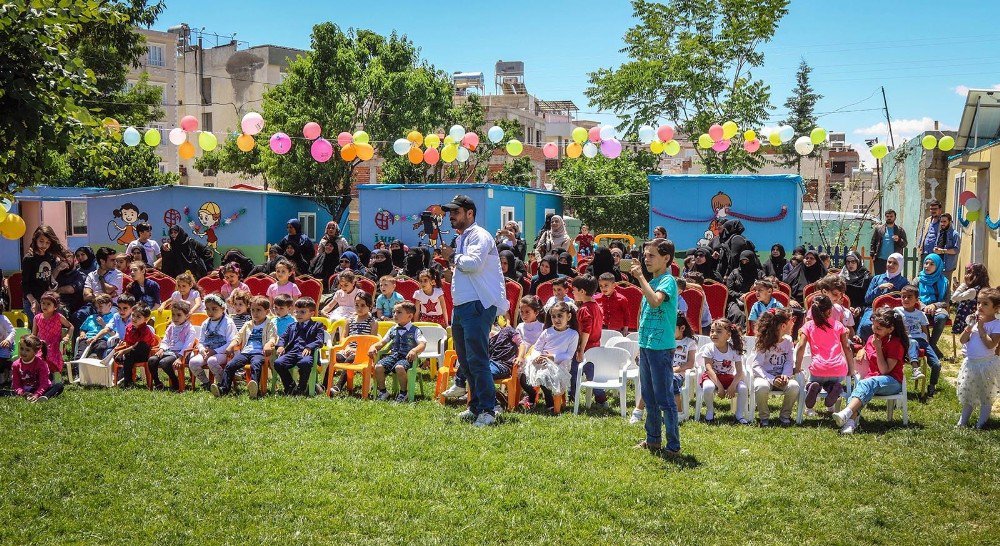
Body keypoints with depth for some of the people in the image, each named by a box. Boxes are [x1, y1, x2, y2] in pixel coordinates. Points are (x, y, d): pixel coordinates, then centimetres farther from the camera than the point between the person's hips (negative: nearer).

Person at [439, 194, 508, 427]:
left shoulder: (479, 236, -9)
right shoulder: (461, 238, 22)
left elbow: (473, 263, -24)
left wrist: (453, 256, -9)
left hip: (478, 305, -10)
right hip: (461, 305, 11)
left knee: (477, 360, -13)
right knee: (465, 360, 14)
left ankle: (486, 410, -11)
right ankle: (475, 406, 22)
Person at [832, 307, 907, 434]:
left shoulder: (896, 344, -6)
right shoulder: (871, 339, 14)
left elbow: (885, 370, -13)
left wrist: (878, 348, -16)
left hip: (891, 382, -5)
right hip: (871, 379, 5)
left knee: (868, 383, -37)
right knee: (858, 386, -30)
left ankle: (846, 413, -58)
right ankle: (851, 421, -53)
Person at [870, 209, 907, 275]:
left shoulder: (900, 230, 10)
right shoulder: (878, 229, 11)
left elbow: (904, 244, 6)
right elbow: (873, 243, 9)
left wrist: (899, 240, -15)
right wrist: (873, 254, -3)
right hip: (880, 260, 1)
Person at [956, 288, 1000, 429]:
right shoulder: (975, 319, 3)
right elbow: (962, 340, 0)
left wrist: (981, 328, -22)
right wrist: (970, 326, -13)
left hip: (986, 364, -5)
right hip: (970, 363, 5)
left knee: (986, 396, 9)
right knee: (966, 393, 15)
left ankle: (981, 423, 20)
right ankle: (963, 421, 28)